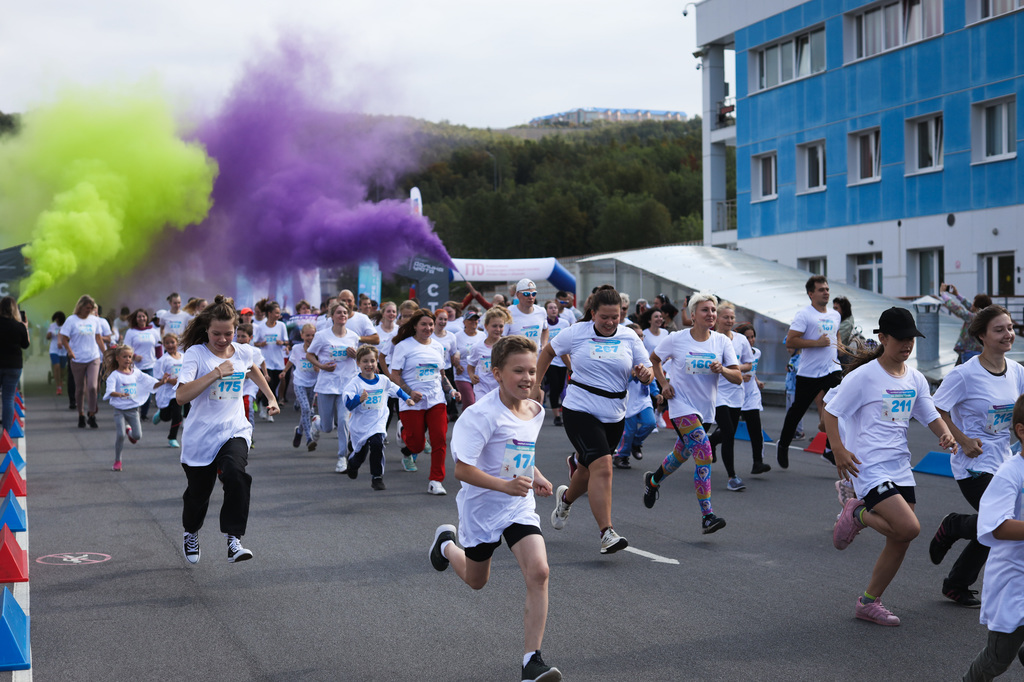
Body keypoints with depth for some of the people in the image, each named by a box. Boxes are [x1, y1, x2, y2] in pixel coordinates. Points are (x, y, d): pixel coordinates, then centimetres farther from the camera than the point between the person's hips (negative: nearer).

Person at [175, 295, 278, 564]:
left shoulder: (243, 352, 3)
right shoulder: (196, 354, -11)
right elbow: (181, 396, -25)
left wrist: (271, 397, 30)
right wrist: (216, 373, -28)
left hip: (234, 431, 2)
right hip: (200, 436, -2)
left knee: (235, 475, -29)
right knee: (198, 493, 13)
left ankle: (234, 539, -25)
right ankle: (191, 533, 45)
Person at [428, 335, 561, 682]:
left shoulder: (536, 411, 0)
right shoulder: (483, 414, -22)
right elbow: (462, 469, -25)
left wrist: (535, 476, 3)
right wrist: (504, 485, -34)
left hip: (520, 506, 4)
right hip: (482, 507, -4)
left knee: (538, 572, -18)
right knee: (476, 580, 19)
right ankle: (446, 543, 53)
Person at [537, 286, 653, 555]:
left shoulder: (630, 337, 4)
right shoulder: (577, 333, -2)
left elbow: (646, 375, 7)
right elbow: (548, 351, 13)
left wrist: (644, 373, -16)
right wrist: (535, 384, 13)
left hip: (614, 416, 4)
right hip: (580, 410, -4)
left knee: (589, 470, 15)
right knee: (602, 466, -20)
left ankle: (566, 499, 50)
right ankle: (607, 534, -21)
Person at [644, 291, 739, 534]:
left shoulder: (722, 341, -2)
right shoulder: (676, 339, -7)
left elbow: (738, 378, -6)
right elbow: (654, 359, 11)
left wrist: (721, 369, -25)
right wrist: (664, 383, -1)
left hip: (706, 408, 5)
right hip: (682, 405, -5)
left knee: (683, 453, 20)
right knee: (703, 452, -21)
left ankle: (653, 480, 53)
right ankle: (707, 516, -23)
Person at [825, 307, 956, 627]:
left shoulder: (915, 379, 9)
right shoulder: (864, 376, -10)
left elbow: (931, 415, 18)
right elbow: (829, 412, -7)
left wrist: (946, 434, -5)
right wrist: (839, 450, -18)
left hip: (900, 468, 7)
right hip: (870, 468, -7)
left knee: (900, 541, 6)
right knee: (909, 527, -21)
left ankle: (868, 603, 21)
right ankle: (857, 514, 6)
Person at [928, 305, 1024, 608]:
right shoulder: (965, 374, -16)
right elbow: (936, 410, -12)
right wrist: (963, 441, -16)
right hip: (973, 464, -7)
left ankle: (957, 585, 29)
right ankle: (951, 527, 16)